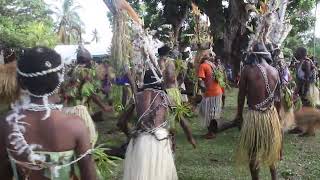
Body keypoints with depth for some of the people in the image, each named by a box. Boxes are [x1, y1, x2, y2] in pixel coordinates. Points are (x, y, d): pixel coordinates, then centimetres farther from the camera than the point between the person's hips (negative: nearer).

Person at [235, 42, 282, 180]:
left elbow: (242, 94, -6)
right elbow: (278, 97, 9)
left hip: (254, 115, -4)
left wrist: (239, 114, 6)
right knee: (271, 147, 24)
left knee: (253, 151, 11)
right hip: (271, 114, 5)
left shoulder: (248, 69, -11)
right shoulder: (274, 71, 1)